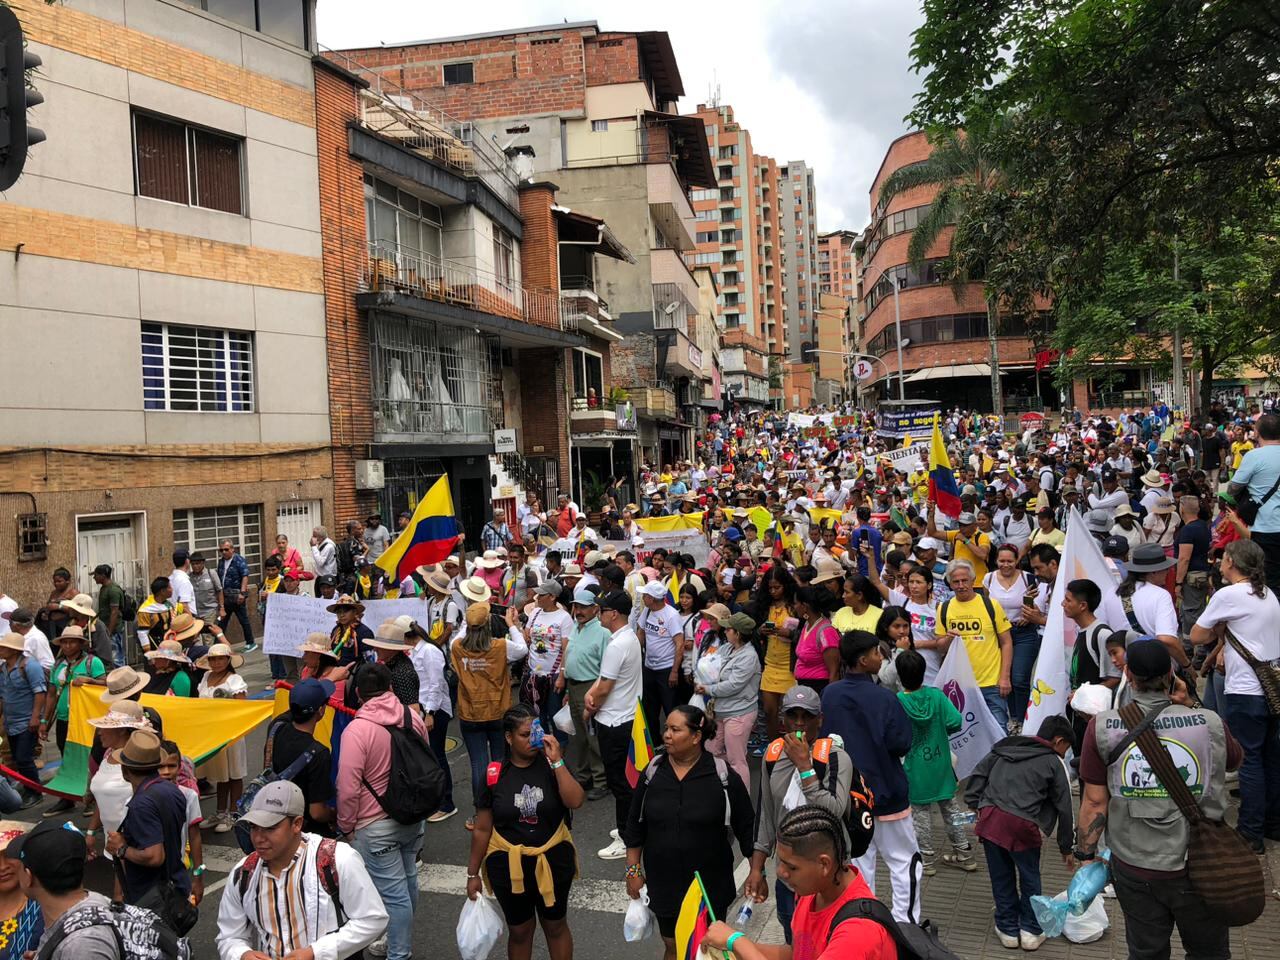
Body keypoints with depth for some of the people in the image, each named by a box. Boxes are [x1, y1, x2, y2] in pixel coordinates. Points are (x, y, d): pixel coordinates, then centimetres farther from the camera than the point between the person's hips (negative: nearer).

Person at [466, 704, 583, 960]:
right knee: (519, 930, 17)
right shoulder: (494, 775, -10)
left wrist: (556, 761, -27)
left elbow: (576, 801, -25)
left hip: (553, 861, 0)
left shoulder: (551, 766, -10)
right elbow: (482, 829, -3)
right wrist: (473, 873, 2)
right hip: (509, 865, 0)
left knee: (556, 926, 19)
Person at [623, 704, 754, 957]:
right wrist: (633, 870, 3)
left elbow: (746, 828, -6)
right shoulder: (652, 772, -5)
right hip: (664, 882, 2)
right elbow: (635, 826, 4)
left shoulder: (723, 776, -13)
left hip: (710, 884, -2)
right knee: (673, 946, 16)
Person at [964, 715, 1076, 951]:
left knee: (1001, 877, 16)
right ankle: (1031, 931, 25)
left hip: (990, 817, 3)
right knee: (1030, 878, 18)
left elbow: (978, 774, 14)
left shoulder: (1005, 746, 22)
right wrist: (1066, 848, 21)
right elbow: (1064, 808, 13)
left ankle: (1008, 928, 27)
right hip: (1022, 825, -3)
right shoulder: (1054, 763, 11)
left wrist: (976, 806, 15)